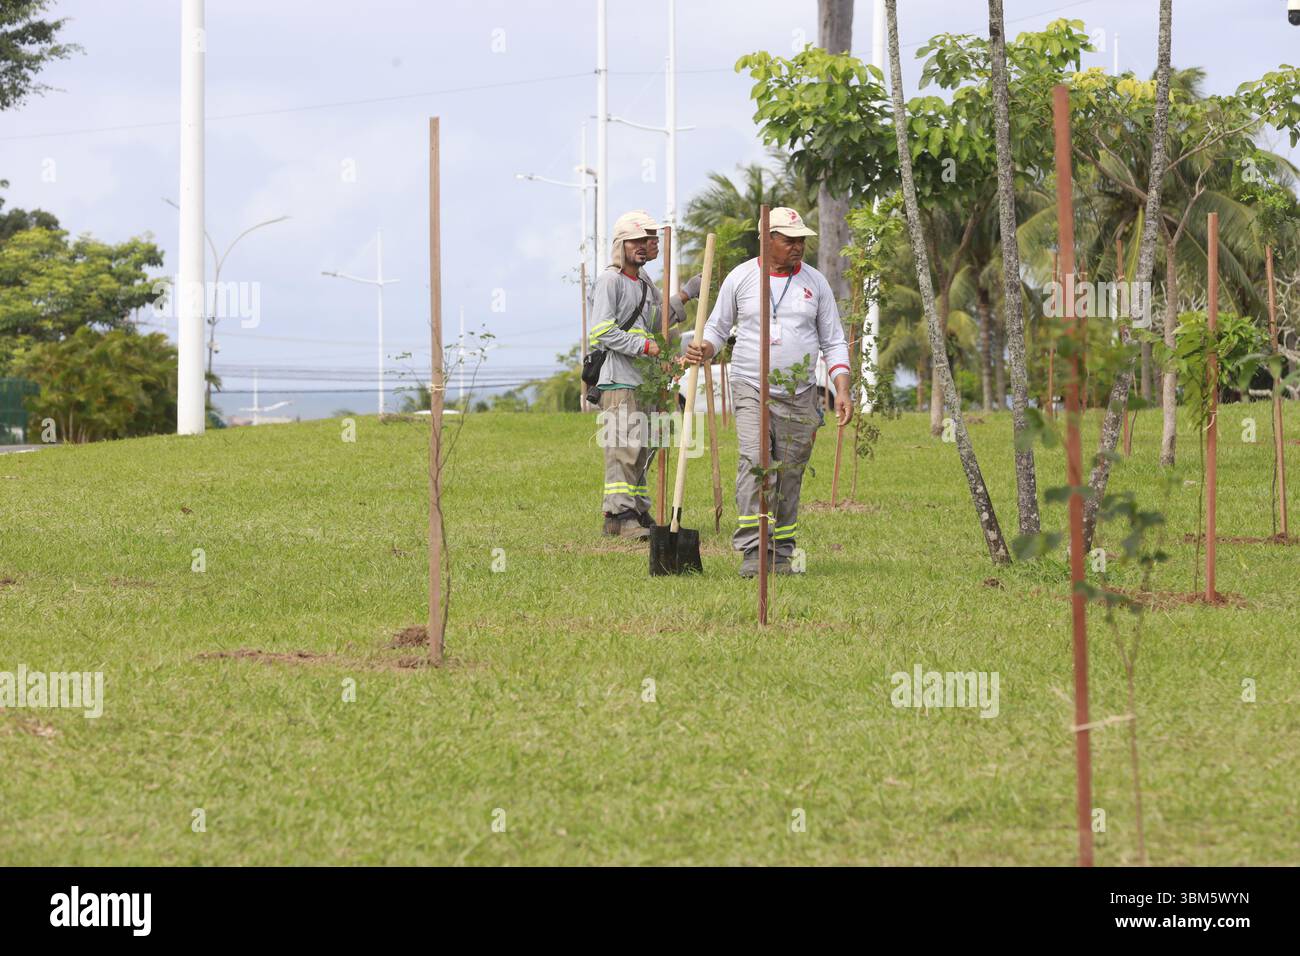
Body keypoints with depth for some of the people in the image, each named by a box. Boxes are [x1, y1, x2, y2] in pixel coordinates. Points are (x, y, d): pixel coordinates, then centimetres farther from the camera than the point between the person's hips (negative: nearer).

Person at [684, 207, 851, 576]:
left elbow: (833, 342, 10)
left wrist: (842, 390, -3)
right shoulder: (741, 278, 2)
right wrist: (704, 350, -12)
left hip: (799, 396, 3)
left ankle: (782, 553, 13)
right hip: (751, 390, -3)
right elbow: (718, 327, 11)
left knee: (789, 476, 4)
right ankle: (752, 553, -23)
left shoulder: (815, 283, 7)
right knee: (755, 465, -19)